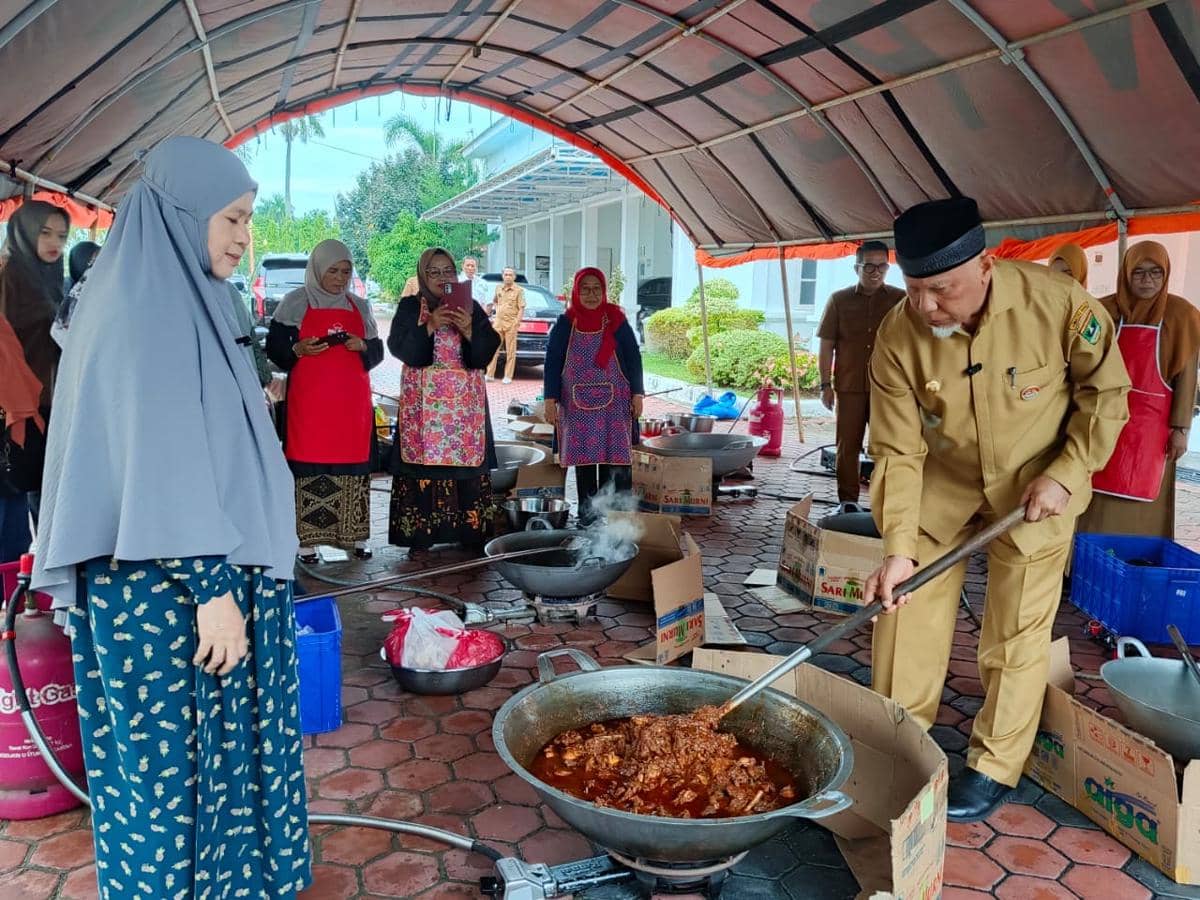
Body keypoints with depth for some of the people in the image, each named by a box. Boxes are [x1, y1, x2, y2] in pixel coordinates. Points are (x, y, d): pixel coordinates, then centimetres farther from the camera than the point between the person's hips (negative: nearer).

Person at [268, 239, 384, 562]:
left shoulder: (359, 306, 14)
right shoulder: (295, 302, 4)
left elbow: (377, 352, 17)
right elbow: (274, 347, 4)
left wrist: (363, 346, -4)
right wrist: (298, 350, -16)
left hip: (352, 399, 3)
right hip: (309, 399, -3)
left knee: (353, 463, 2)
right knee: (310, 464, -5)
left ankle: (353, 535, 11)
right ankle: (307, 539, 0)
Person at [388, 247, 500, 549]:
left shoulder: (471, 307, 12)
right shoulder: (409, 307, 8)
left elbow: (488, 349, 3)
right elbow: (399, 347, -5)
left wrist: (469, 330, -15)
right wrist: (430, 327, -16)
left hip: (466, 400, 2)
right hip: (424, 400, -2)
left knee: (467, 456, -3)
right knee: (423, 457, -7)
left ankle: (470, 530, 5)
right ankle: (420, 535, -2)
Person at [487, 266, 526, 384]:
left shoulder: (519, 290, -2)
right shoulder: (498, 288, 12)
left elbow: (521, 308, -6)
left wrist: (516, 322, -13)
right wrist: (496, 310, 14)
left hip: (511, 324, -4)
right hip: (498, 322, 4)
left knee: (510, 351, 0)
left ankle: (508, 377, 4)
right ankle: (490, 374, 7)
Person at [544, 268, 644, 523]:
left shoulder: (617, 322, 1)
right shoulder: (565, 324, 1)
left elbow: (633, 358, 4)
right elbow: (552, 362, 2)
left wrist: (637, 394, -1)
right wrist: (550, 399, -4)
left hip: (613, 402, 0)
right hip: (578, 403, 0)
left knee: (611, 453, -1)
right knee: (583, 454, 4)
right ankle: (587, 511, 13)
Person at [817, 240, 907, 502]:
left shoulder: (901, 300, 2)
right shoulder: (839, 300, 4)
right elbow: (827, 345, 4)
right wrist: (826, 385, -1)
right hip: (849, 387, 1)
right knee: (847, 445, 5)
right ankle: (847, 501, 15)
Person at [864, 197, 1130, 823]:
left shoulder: (1058, 304, -26)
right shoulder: (898, 337, -22)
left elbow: (1105, 392, -9)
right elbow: (898, 451, -18)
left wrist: (1065, 473, -16)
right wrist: (897, 548, -23)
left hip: (1035, 487, -2)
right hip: (942, 484, 2)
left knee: (1018, 630, 2)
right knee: (905, 605, 3)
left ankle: (995, 768, 21)